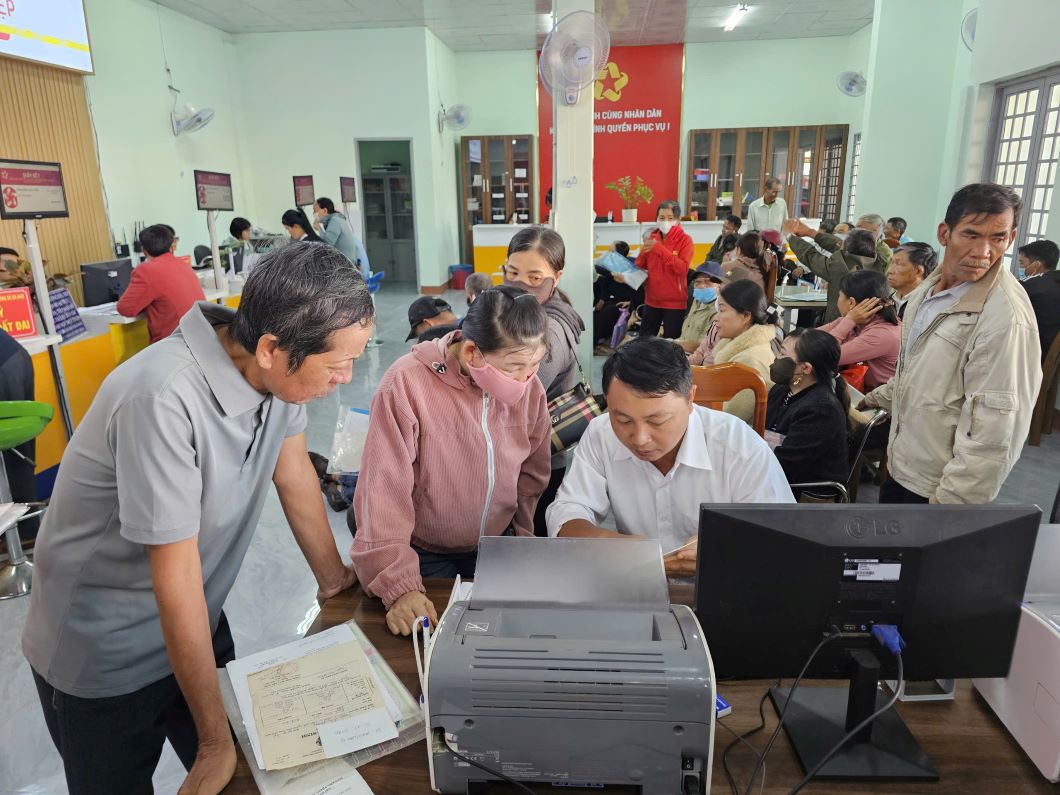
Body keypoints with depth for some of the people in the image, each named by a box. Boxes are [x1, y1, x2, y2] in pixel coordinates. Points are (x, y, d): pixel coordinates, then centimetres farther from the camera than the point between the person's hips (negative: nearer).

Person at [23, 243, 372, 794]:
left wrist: (334, 579, 7)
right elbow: (177, 577, -29)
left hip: (198, 621, 5)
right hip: (101, 651, -5)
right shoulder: (163, 399, -35)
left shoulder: (280, 365, -15)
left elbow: (294, 472, -1)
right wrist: (215, 740, -18)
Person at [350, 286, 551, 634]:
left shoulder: (528, 384, -13)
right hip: (424, 555, -3)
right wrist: (399, 585, -27)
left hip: (497, 546, 4)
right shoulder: (407, 383, -27)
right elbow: (384, 490, -26)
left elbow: (532, 473, 1)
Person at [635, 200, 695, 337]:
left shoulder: (685, 239, -9)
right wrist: (644, 251, -12)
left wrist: (659, 249, -25)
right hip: (652, 299, 5)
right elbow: (640, 267, 9)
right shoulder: (652, 237, 5)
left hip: (674, 301, -5)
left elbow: (683, 268, -23)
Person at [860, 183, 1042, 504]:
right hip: (900, 465, 8)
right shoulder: (929, 287, 2)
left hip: (937, 486, -8)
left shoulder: (1006, 319, -25)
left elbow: (994, 435, -25)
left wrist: (951, 500, -21)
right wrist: (878, 398, 28)